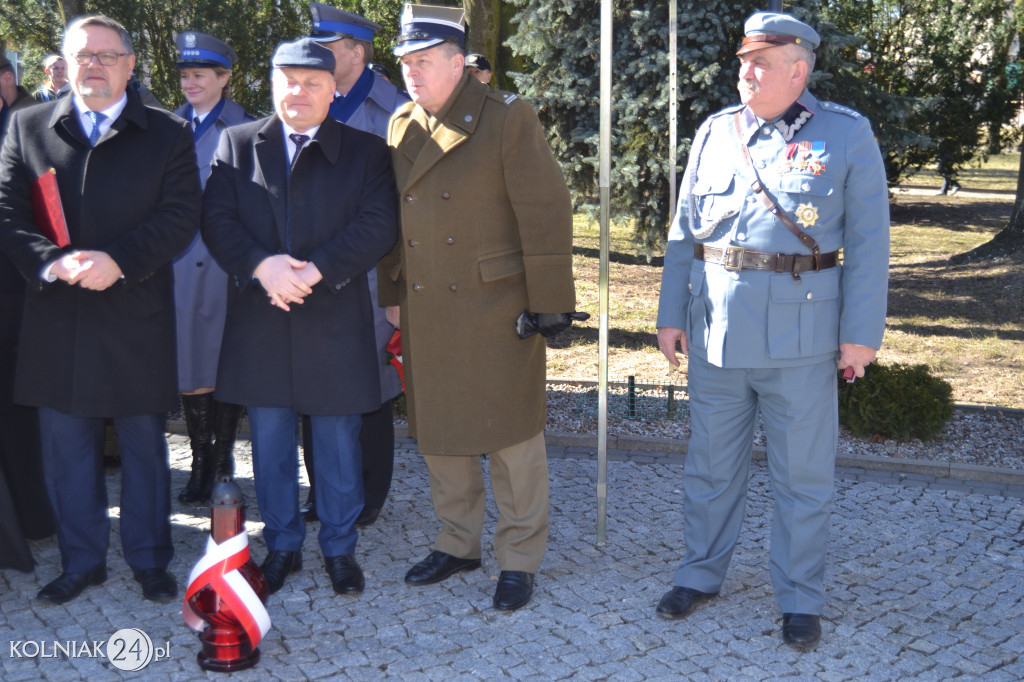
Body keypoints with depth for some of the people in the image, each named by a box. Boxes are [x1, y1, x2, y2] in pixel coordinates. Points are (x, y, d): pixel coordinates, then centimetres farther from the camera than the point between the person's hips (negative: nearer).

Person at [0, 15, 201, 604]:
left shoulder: (168, 134, 4)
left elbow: (180, 216, -5)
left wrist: (119, 261, -18)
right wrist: (51, 262, -16)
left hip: (137, 316, -2)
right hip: (57, 315, 2)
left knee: (145, 442, 8)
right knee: (67, 445, 9)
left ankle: (149, 559, 23)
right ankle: (82, 561, 24)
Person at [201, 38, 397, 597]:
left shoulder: (365, 151, 4)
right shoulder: (237, 143, 8)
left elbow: (378, 225, -8)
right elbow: (217, 218, -1)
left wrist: (317, 270, -19)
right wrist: (260, 265, -18)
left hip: (335, 319, -2)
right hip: (259, 317, 2)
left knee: (338, 440, 7)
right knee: (270, 439, 11)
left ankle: (340, 547, 23)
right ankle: (282, 544, 27)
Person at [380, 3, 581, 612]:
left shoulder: (508, 118, -9)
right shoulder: (401, 126, 9)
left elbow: (546, 214, -11)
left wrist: (549, 306, -13)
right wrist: (392, 294, 15)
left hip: (497, 311, -6)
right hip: (426, 314, 6)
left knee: (513, 437, 4)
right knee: (438, 432, 14)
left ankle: (520, 559, 18)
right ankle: (459, 543, 32)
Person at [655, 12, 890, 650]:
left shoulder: (848, 134, -2)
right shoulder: (715, 132, 7)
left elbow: (868, 241, -3)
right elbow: (685, 232, 10)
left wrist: (861, 333, -8)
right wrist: (672, 314, 6)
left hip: (801, 334, -3)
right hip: (716, 329, 3)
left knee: (804, 474, 6)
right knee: (712, 464, 14)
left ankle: (801, 598, 21)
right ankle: (702, 573, 31)